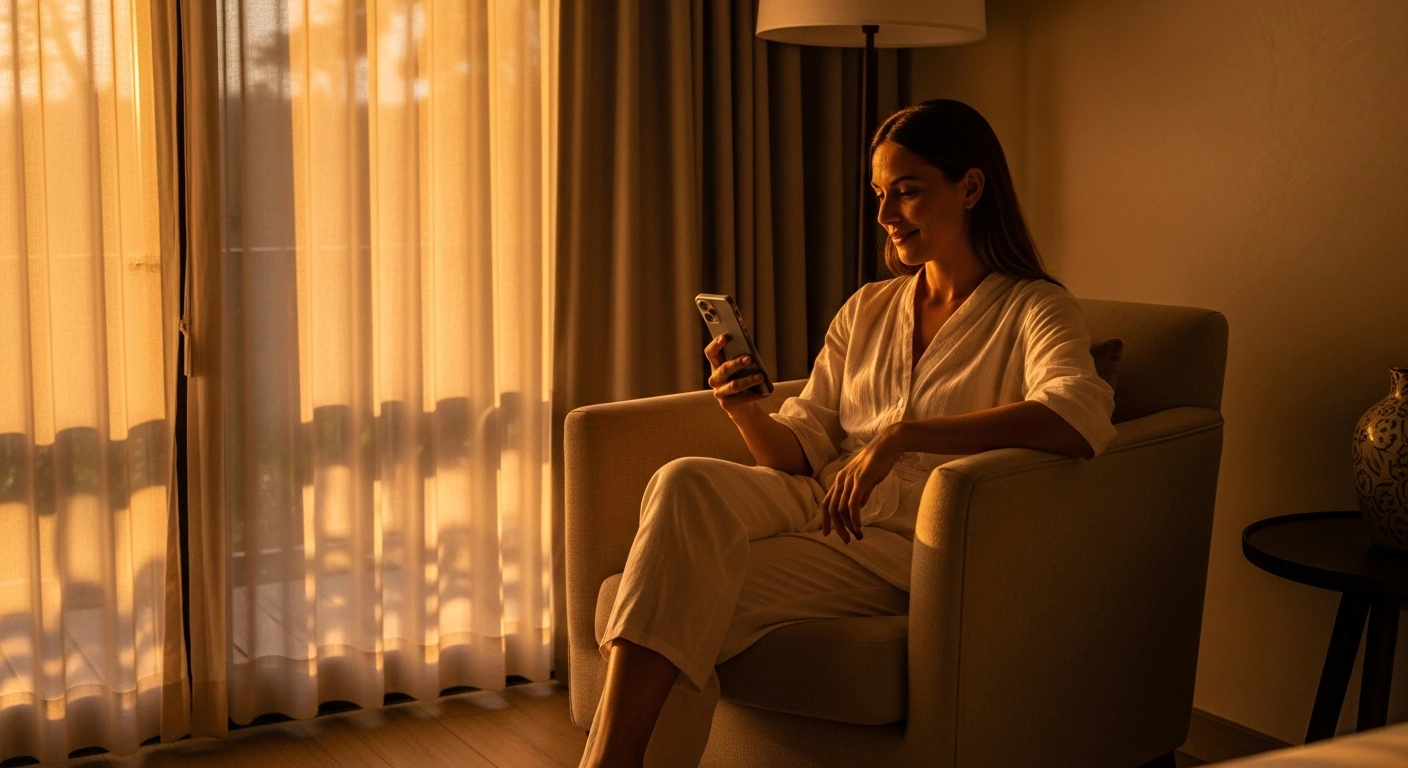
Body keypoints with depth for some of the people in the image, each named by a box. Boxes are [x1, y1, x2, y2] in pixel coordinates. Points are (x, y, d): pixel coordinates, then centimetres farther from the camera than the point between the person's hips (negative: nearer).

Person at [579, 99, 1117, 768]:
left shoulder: (1033, 310, 2)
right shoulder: (866, 311, 20)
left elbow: (1079, 417, -22)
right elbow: (801, 451, 15)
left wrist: (900, 435, -29)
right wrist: (744, 410, -9)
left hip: (910, 544, -5)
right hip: (820, 507, 5)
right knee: (684, 482, -27)